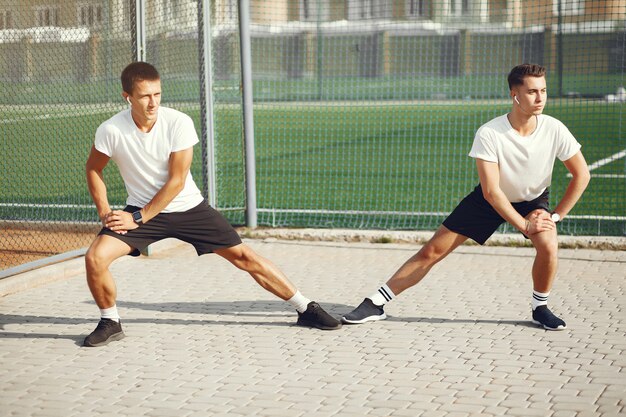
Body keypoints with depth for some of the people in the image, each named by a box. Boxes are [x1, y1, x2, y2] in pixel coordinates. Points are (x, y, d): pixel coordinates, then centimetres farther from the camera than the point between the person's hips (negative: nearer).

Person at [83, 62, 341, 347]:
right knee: (95, 257, -21)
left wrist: (138, 218, -18)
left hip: (189, 207, 0)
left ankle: (306, 308, 12)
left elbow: (176, 181, -16)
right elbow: (93, 169, 4)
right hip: (139, 210, 0)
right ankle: (110, 323, 4)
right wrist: (105, 213, -7)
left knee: (243, 256, -2)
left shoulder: (179, 123, -19)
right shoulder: (110, 131, -16)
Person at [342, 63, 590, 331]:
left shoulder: (554, 130, -23)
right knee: (433, 251, -4)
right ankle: (376, 304, 5)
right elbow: (491, 191, -26)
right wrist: (524, 224, -27)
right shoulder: (488, 134, -29)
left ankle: (540, 307, 0)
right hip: (491, 199, -1)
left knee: (548, 246, -29)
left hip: (532, 200, 1)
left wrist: (556, 215, -12)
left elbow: (582, 174, -10)